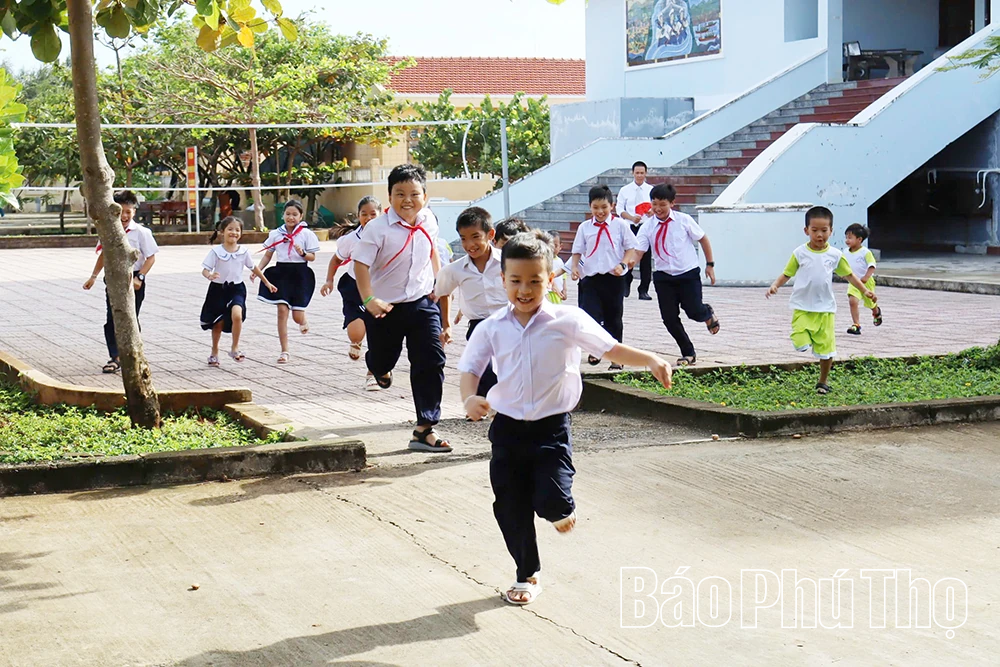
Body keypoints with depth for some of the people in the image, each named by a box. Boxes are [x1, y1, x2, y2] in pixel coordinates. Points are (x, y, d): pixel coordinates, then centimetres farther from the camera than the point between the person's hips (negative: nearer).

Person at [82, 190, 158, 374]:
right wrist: (93, 276, 19)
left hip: (133, 280, -3)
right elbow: (104, 255, 19)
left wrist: (139, 277, -17)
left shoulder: (140, 232, -7)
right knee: (111, 320, -5)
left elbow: (151, 258, -7)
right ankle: (115, 358, -2)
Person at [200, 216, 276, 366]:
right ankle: (214, 353, 32)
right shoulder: (216, 251, -9)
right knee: (218, 324, 8)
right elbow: (205, 269, -11)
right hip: (218, 289, -1)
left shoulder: (244, 251, -1)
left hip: (236, 289, 1)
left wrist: (267, 283, 19)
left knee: (237, 315, -26)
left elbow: (253, 268, 13)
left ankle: (235, 349, -10)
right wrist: (209, 275, -34)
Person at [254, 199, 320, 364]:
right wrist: (257, 270, -3)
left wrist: (302, 253, -20)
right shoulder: (276, 234, 6)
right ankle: (284, 352, -1)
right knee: (282, 310, -8)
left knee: (297, 316, -3)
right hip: (281, 272, 2)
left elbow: (312, 257, 1)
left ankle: (303, 321, 39)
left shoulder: (306, 233, -1)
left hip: (300, 273, -2)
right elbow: (267, 255, 11)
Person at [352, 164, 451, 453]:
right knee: (383, 360, 14)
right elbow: (360, 263, -21)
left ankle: (425, 430, -4)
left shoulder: (428, 221, -1)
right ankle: (380, 369, 58)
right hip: (385, 307, -3)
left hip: (422, 302, 3)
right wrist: (368, 300, -31)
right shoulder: (378, 228, -18)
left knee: (431, 361, -9)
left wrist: (438, 282, 17)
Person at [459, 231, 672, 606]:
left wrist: (651, 361, -24)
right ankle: (527, 577, 29)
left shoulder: (567, 321, -8)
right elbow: (470, 368, -1)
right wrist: (470, 399, -23)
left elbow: (611, 350, -8)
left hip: (551, 429, -3)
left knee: (551, 503, -18)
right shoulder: (492, 328, -1)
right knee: (511, 509, 8)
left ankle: (562, 510, 21)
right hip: (507, 429, 3)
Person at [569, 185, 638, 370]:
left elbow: (630, 249, 2)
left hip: (614, 278, -1)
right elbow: (577, 252, 8)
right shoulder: (584, 228, 5)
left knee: (613, 319, 8)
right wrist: (574, 268, -10)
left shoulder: (619, 225, 0)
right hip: (591, 278, 1)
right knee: (590, 316, -13)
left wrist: (622, 264, -15)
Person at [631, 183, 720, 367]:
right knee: (669, 318, -2)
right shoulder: (648, 227, -4)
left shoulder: (683, 220, -7)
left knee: (694, 311, -11)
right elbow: (638, 251, -11)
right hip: (663, 276, 2)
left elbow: (703, 240, 4)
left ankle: (708, 313, 29)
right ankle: (688, 354, 15)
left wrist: (710, 264, 5)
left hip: (688, 274, -2)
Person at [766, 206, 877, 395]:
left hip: (825, 308, 2)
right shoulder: (800, 253, -3)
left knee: (826, 347, 4)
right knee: (801, 344, -15)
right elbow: (787, 274, 2)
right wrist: (775, 286, -15)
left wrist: (865, 290, 1)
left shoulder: (835, 255, 1)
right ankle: (806, 336, 21)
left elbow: (849, 275, 11)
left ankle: (823, 381, 23)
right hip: (802, 308, -2)